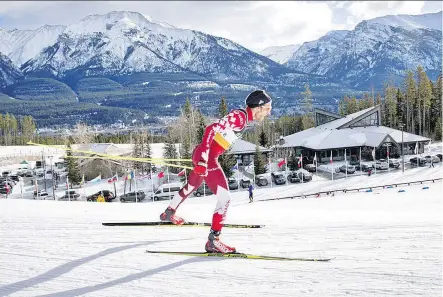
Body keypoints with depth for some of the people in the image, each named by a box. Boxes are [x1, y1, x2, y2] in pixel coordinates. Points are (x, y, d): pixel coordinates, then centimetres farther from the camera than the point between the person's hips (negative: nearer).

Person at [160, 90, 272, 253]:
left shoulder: (242, 116, 10)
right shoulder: (239, 116, -18)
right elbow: (211, 129, -28)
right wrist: (203, 160, -33)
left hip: (203, 155, 11)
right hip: (206, 157, -11)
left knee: (191, 186, 32)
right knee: (225, 198, -13)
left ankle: (169, 213, 55)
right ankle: (213, 241, -13)